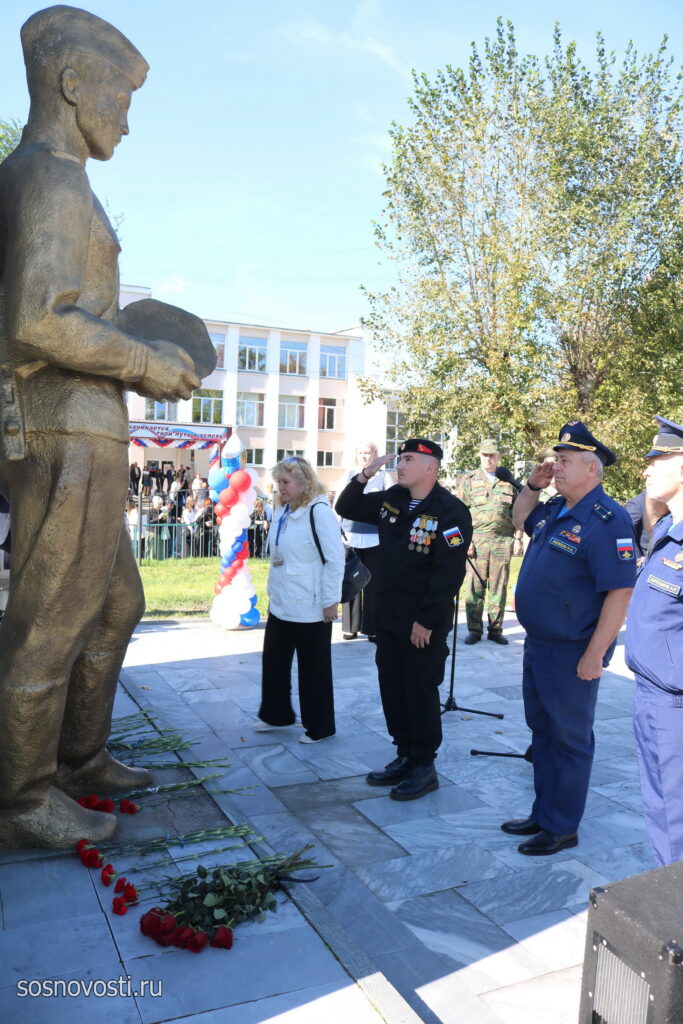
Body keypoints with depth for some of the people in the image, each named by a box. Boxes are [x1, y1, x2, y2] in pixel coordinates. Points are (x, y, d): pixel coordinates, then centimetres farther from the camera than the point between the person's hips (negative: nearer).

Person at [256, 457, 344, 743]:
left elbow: (335, 559, -17)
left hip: (310, 608, -8)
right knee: (274, 661, 18)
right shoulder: (281, 511, 9)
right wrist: (272, 590, 17)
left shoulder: (319, 512, -16)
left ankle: (318, 727, 21)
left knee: (313, 668, 5)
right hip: (280, 603, 8)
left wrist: (330, 601, -16)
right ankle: (276, 715, 36)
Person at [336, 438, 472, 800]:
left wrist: (426, 620, -20)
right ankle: (404, 756, 31)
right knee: (391, 687, 15)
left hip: (423, 624, -8)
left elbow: (449, 573, -21)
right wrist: (364, 476, -2)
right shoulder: (391, 500, 6)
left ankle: (424, 767, 20)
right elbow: (346, 509, 15)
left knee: (421, 692, 4)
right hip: (388, 617, 8)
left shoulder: (450, 512, -17)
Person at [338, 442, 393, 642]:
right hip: (351, 536, 1)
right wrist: (339, 530, 0)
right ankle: (350, 627, 12)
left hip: (375, 537, -1)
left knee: (373, 583, 1)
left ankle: (372, 628, 9)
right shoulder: (349, 475, 11)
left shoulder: (384, 476, 7)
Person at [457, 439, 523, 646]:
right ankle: (474, 629, 9)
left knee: (499, 588, 5)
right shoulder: (469, 480, 6)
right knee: (475, 586, 0)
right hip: (477, 540, -1)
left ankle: (496, 629, 14)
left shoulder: (508, 481, 12)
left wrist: (518, 538, 6)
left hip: (503, 541, 2)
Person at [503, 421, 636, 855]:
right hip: (537, 644, 9)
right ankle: (543, 814, 35)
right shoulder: (554, 509, 6)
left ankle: (562, 828, 22)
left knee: (569, 739, 7)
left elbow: (619, 593, -23)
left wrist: (594, 655, -23)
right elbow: (522, 521, 28)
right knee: (542, 731, 19)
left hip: (572, 653, -9)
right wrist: (532, 486, 8)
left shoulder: (606, 521, -20)